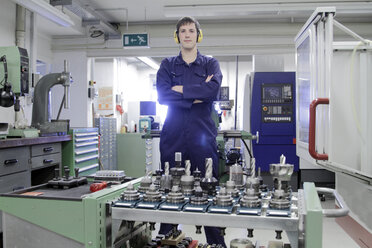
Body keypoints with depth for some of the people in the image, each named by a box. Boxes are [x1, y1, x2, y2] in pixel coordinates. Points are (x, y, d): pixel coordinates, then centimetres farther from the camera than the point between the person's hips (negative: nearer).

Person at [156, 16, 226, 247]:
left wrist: (181, 89, -7)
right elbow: (162, 95, -5)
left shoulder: (211, 63, 11)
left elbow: (214, 89, -11)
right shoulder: (167, 65, 14)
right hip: (173, 136, 1)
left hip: (203, 135, -1)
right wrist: (197, 95, -11)